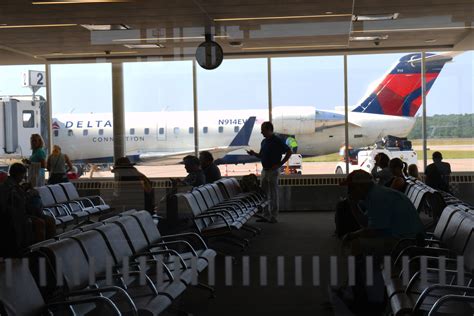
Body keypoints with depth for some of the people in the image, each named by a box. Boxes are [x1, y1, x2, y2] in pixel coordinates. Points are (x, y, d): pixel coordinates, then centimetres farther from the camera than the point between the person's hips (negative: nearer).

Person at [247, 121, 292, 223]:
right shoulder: (264, 142, 11)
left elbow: (289, 152, -11)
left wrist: (280, 164, -14)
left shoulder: (277, 141, -11)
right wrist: (253, 154, 0)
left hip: (273, 170, -8)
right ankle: (266, 215, 16)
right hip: (264, 170, 8)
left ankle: (273, 216, 4)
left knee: (273, 194, -2)